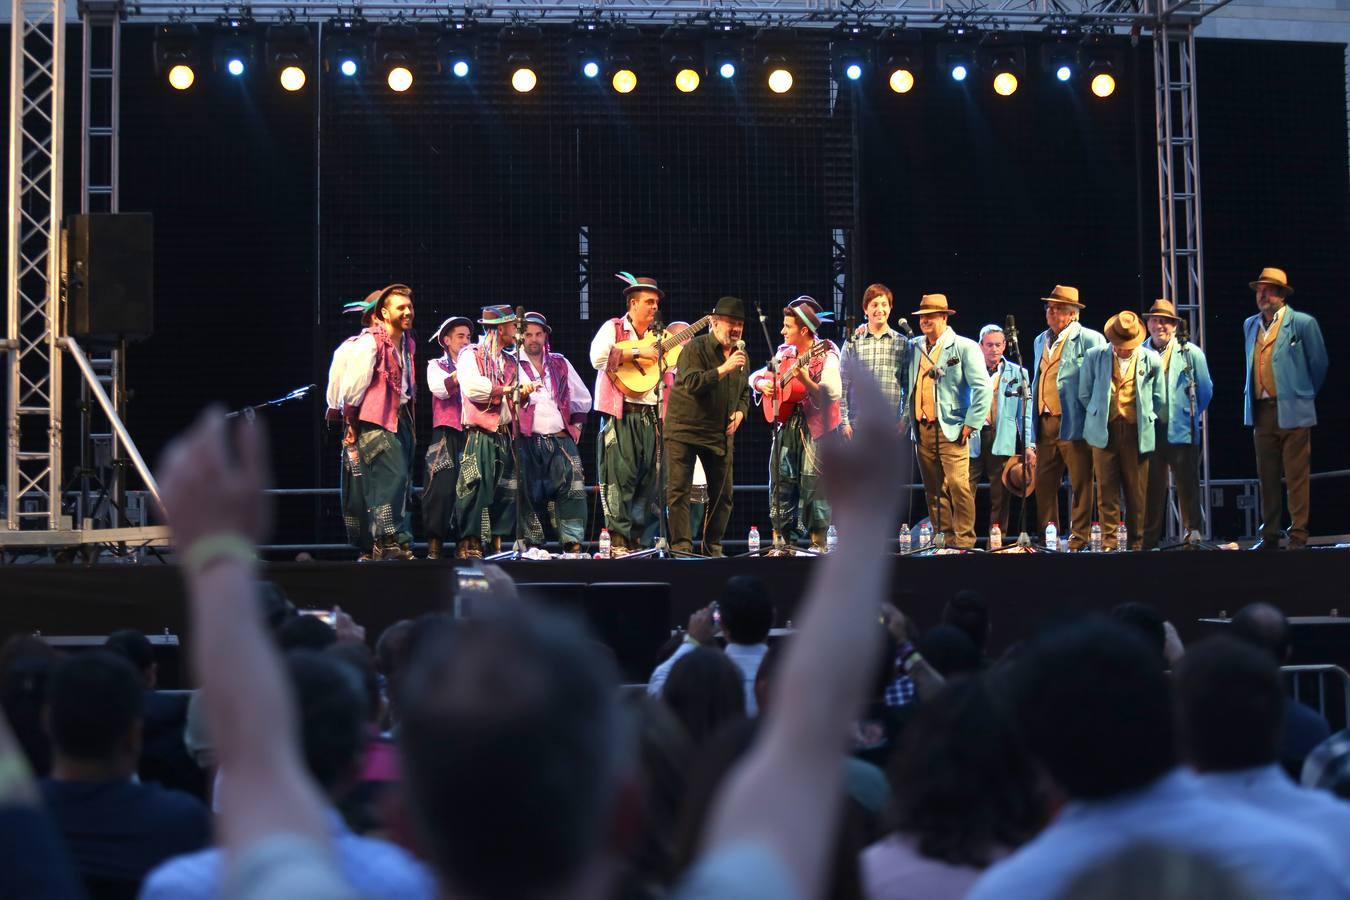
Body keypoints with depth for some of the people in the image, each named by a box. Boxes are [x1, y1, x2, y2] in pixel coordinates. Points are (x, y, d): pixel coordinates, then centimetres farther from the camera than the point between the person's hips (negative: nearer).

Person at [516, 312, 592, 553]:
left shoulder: (560, 363, 18)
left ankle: (574, 544, -10)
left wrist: (576, 423, 21)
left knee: (573, 491, -10)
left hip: (561, 440, 3)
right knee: (529, 496, -6)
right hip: (527, 442, -3)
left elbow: (582, 397, 26)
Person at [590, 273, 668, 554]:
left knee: (649, 479, 5)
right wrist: (636, 353, -18)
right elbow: (598, 357, -18)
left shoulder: (657, 336, 18)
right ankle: (618, 540, -6)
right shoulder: (613, 328, 0)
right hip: (621, 415, -6)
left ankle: (636, 539, 12)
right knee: (620, 477, -9)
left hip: (650, 415, 6)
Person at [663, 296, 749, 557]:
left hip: (721, 434, 6)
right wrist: (724, 369, -29)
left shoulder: (740, 354, 10)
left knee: (722, 493, 6)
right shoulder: (696, 348, -11)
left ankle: (713, 547, 17)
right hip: (685, 429, -6)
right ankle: (681, 547, -5)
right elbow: (692, 383, -25)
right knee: (679, 491, -8)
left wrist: (740, 412, 2)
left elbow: (745, 391, 21)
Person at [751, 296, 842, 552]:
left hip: (814, 428, -6)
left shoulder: (825, 354, -9)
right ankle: (781, 542, 13)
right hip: (786, 425, 6)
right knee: (780, 483, 6)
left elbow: (833, 394, -21)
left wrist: (806, 381, -33)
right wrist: (762, 383, 0)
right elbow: (756, 376, 22)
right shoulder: (785, 353, 10)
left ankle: (818, 545, 2)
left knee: (813, 485, -5)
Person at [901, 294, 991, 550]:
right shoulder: (915, 348, 13)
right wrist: (906, 417, 10)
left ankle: (964, 539, -6)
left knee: (958, 485, -11)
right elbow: (909, 386, 21)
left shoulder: (964, 347, -3)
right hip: (922, 430, 5)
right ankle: (941, 538, 14)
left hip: (951, 430, -5)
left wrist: (971, 424, -11)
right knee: (933, 489, 7)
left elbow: (983, 388, -7)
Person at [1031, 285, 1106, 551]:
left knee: (1080, 484, -2)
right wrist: (1034, 425, 19)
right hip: (1045, 423, 6)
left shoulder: (1090, 339, -2)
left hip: (1074, 425, -6)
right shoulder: (1040, 341, 19)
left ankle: (1079, 540, 2)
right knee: (1044, 485, 7)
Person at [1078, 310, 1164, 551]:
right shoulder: (1095, 356, 4)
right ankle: (1109, 540, 1)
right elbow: (1084, 394, 14)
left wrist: (1145, 420, 12)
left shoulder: (1151, 360, 4)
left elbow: (1158, 399, 14)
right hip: (1104, 431, 0)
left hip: (1137, 432, 0)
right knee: (1106, 488, -2)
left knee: (1136, 490, 1)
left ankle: (1136, 542, 7)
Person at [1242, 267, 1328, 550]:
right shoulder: (1250, 325, 13)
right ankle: (1269, 535, 12)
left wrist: (1305, 396, 10)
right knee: (1267, 478, 7)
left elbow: (1319, 365, 4)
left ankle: (1299, 535, -2)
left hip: (1292, 411, -5)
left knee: (1297, 477, -5)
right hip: (1262, 411, 5)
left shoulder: (1302, 323, -2)